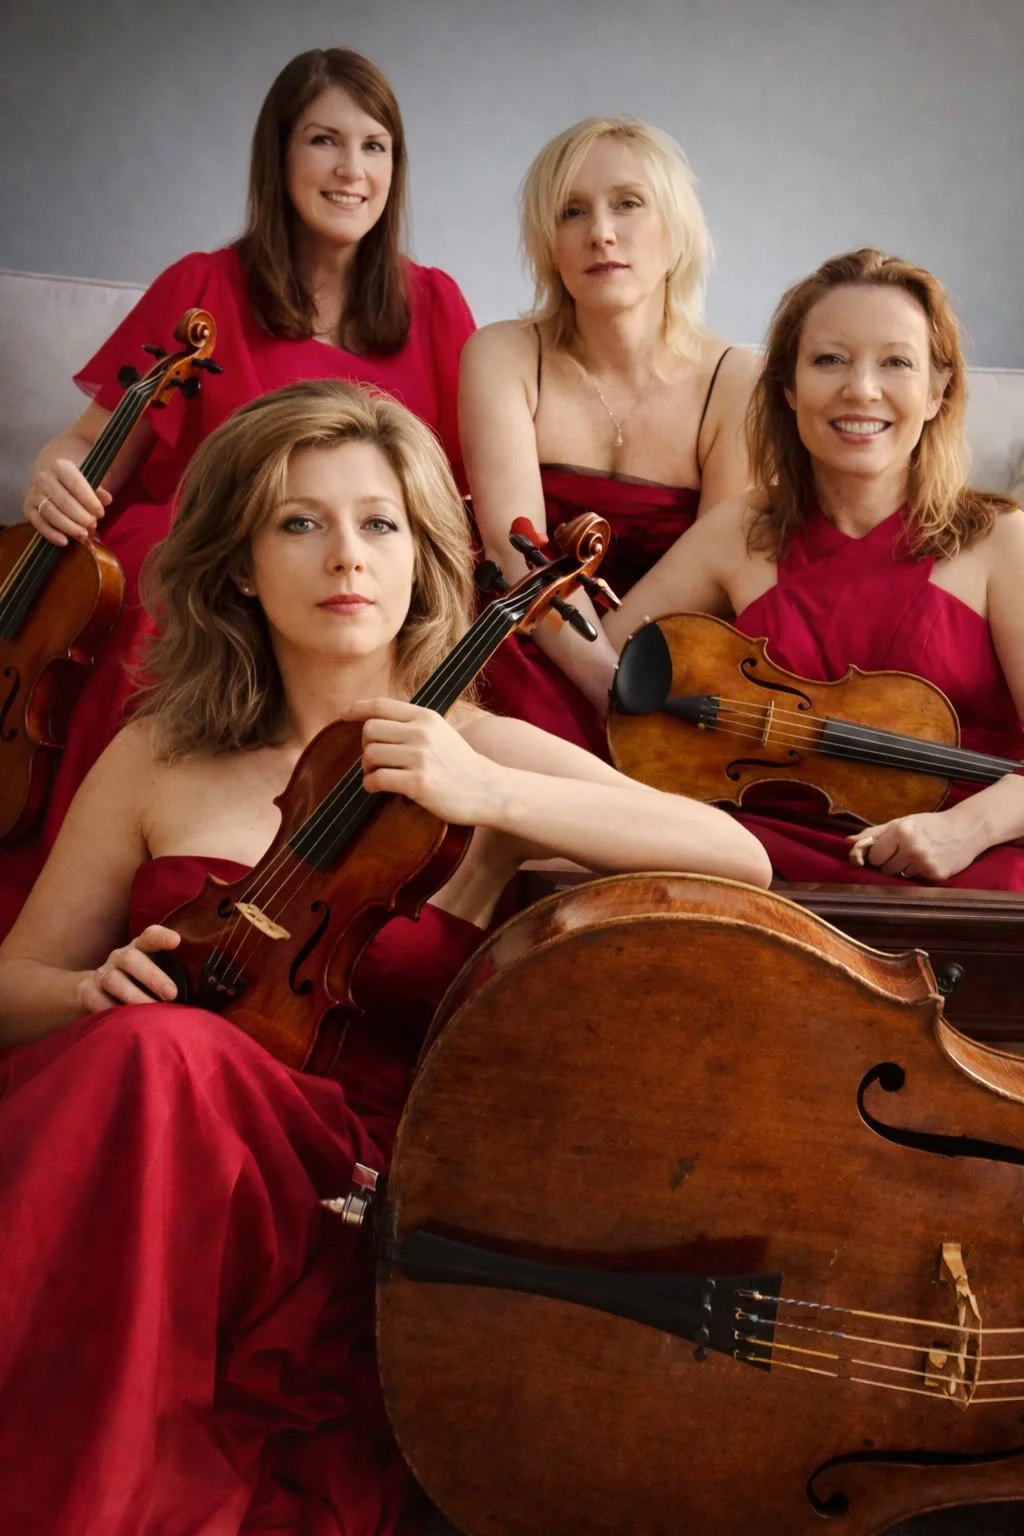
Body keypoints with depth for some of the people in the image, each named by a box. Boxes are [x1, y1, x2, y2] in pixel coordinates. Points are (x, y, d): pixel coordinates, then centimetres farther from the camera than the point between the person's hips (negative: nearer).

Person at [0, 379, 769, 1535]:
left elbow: (741, 859, -6)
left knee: (159, 1058, -32)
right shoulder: (159, 761, 13)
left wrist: (490, 795, -17)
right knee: (140, 1042, -33)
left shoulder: (488, 752, 6)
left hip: (359, 1210, -2)